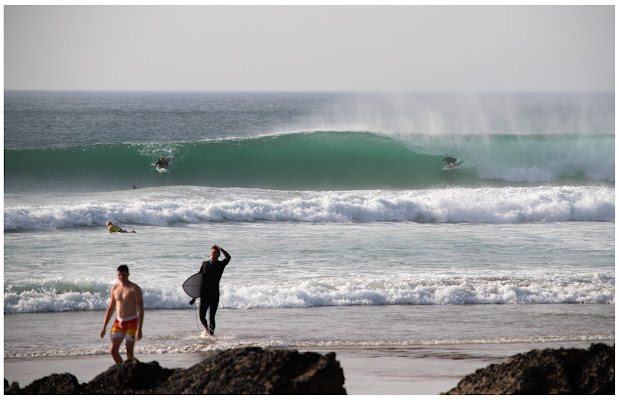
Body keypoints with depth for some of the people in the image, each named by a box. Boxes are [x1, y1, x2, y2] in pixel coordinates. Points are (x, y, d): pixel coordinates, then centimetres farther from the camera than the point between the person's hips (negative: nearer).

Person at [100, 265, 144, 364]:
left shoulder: (134, 289, -8)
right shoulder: (115, 288, 9)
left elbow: (141, 309, -12)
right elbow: (111, 308, 18)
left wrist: (139, 329, -20)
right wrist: (104, 327, 15)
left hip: (131, 322, -5)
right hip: (119, 322, 5)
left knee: (129, 351, -5)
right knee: (113, 350, -2)